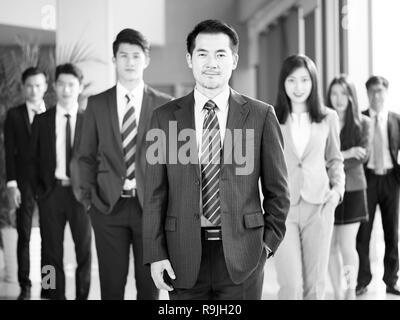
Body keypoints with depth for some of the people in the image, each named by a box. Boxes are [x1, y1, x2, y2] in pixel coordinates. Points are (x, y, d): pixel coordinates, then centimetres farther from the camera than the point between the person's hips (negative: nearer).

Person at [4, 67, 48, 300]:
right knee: (24, 236, 2)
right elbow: (10, 152, 0)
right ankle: (25, 287, 10)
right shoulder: (14, 115, 4)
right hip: (25, 183, 0)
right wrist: (12, 184, -6)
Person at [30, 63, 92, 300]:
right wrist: (39, 190, 0)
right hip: (51, 191, 1)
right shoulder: (42, 121, 5)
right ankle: (56, 295, 15)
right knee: (52, 251, 6)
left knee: (84, 249, 7)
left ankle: (82, 295, 19)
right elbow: (35, 159, 7)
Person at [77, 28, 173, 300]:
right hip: (109, 206, 1)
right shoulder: (97, 104, 6)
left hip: (151, 205, -1)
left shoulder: (164, 104, 3)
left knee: (149, 284, 6)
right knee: (111, 284, 5)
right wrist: (88, 196, 1)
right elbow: (87, 156, 10)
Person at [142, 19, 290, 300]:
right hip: (184, 257, 1)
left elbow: (277, 189, 6)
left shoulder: (261, 115, 1)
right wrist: (155, 254, -2)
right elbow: (155, 194, 3)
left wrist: (269, 242, 1)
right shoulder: (165, 118, 4)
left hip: (241, 256, 0)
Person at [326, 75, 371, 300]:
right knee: (331, 245, 6)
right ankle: (337, 292, 18)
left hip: (352, 190, -1)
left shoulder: (363, 123, 2)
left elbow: (363, 156, -7)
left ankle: (351, 290, 17)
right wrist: (347, 154, -17)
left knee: (347, 245, -4)